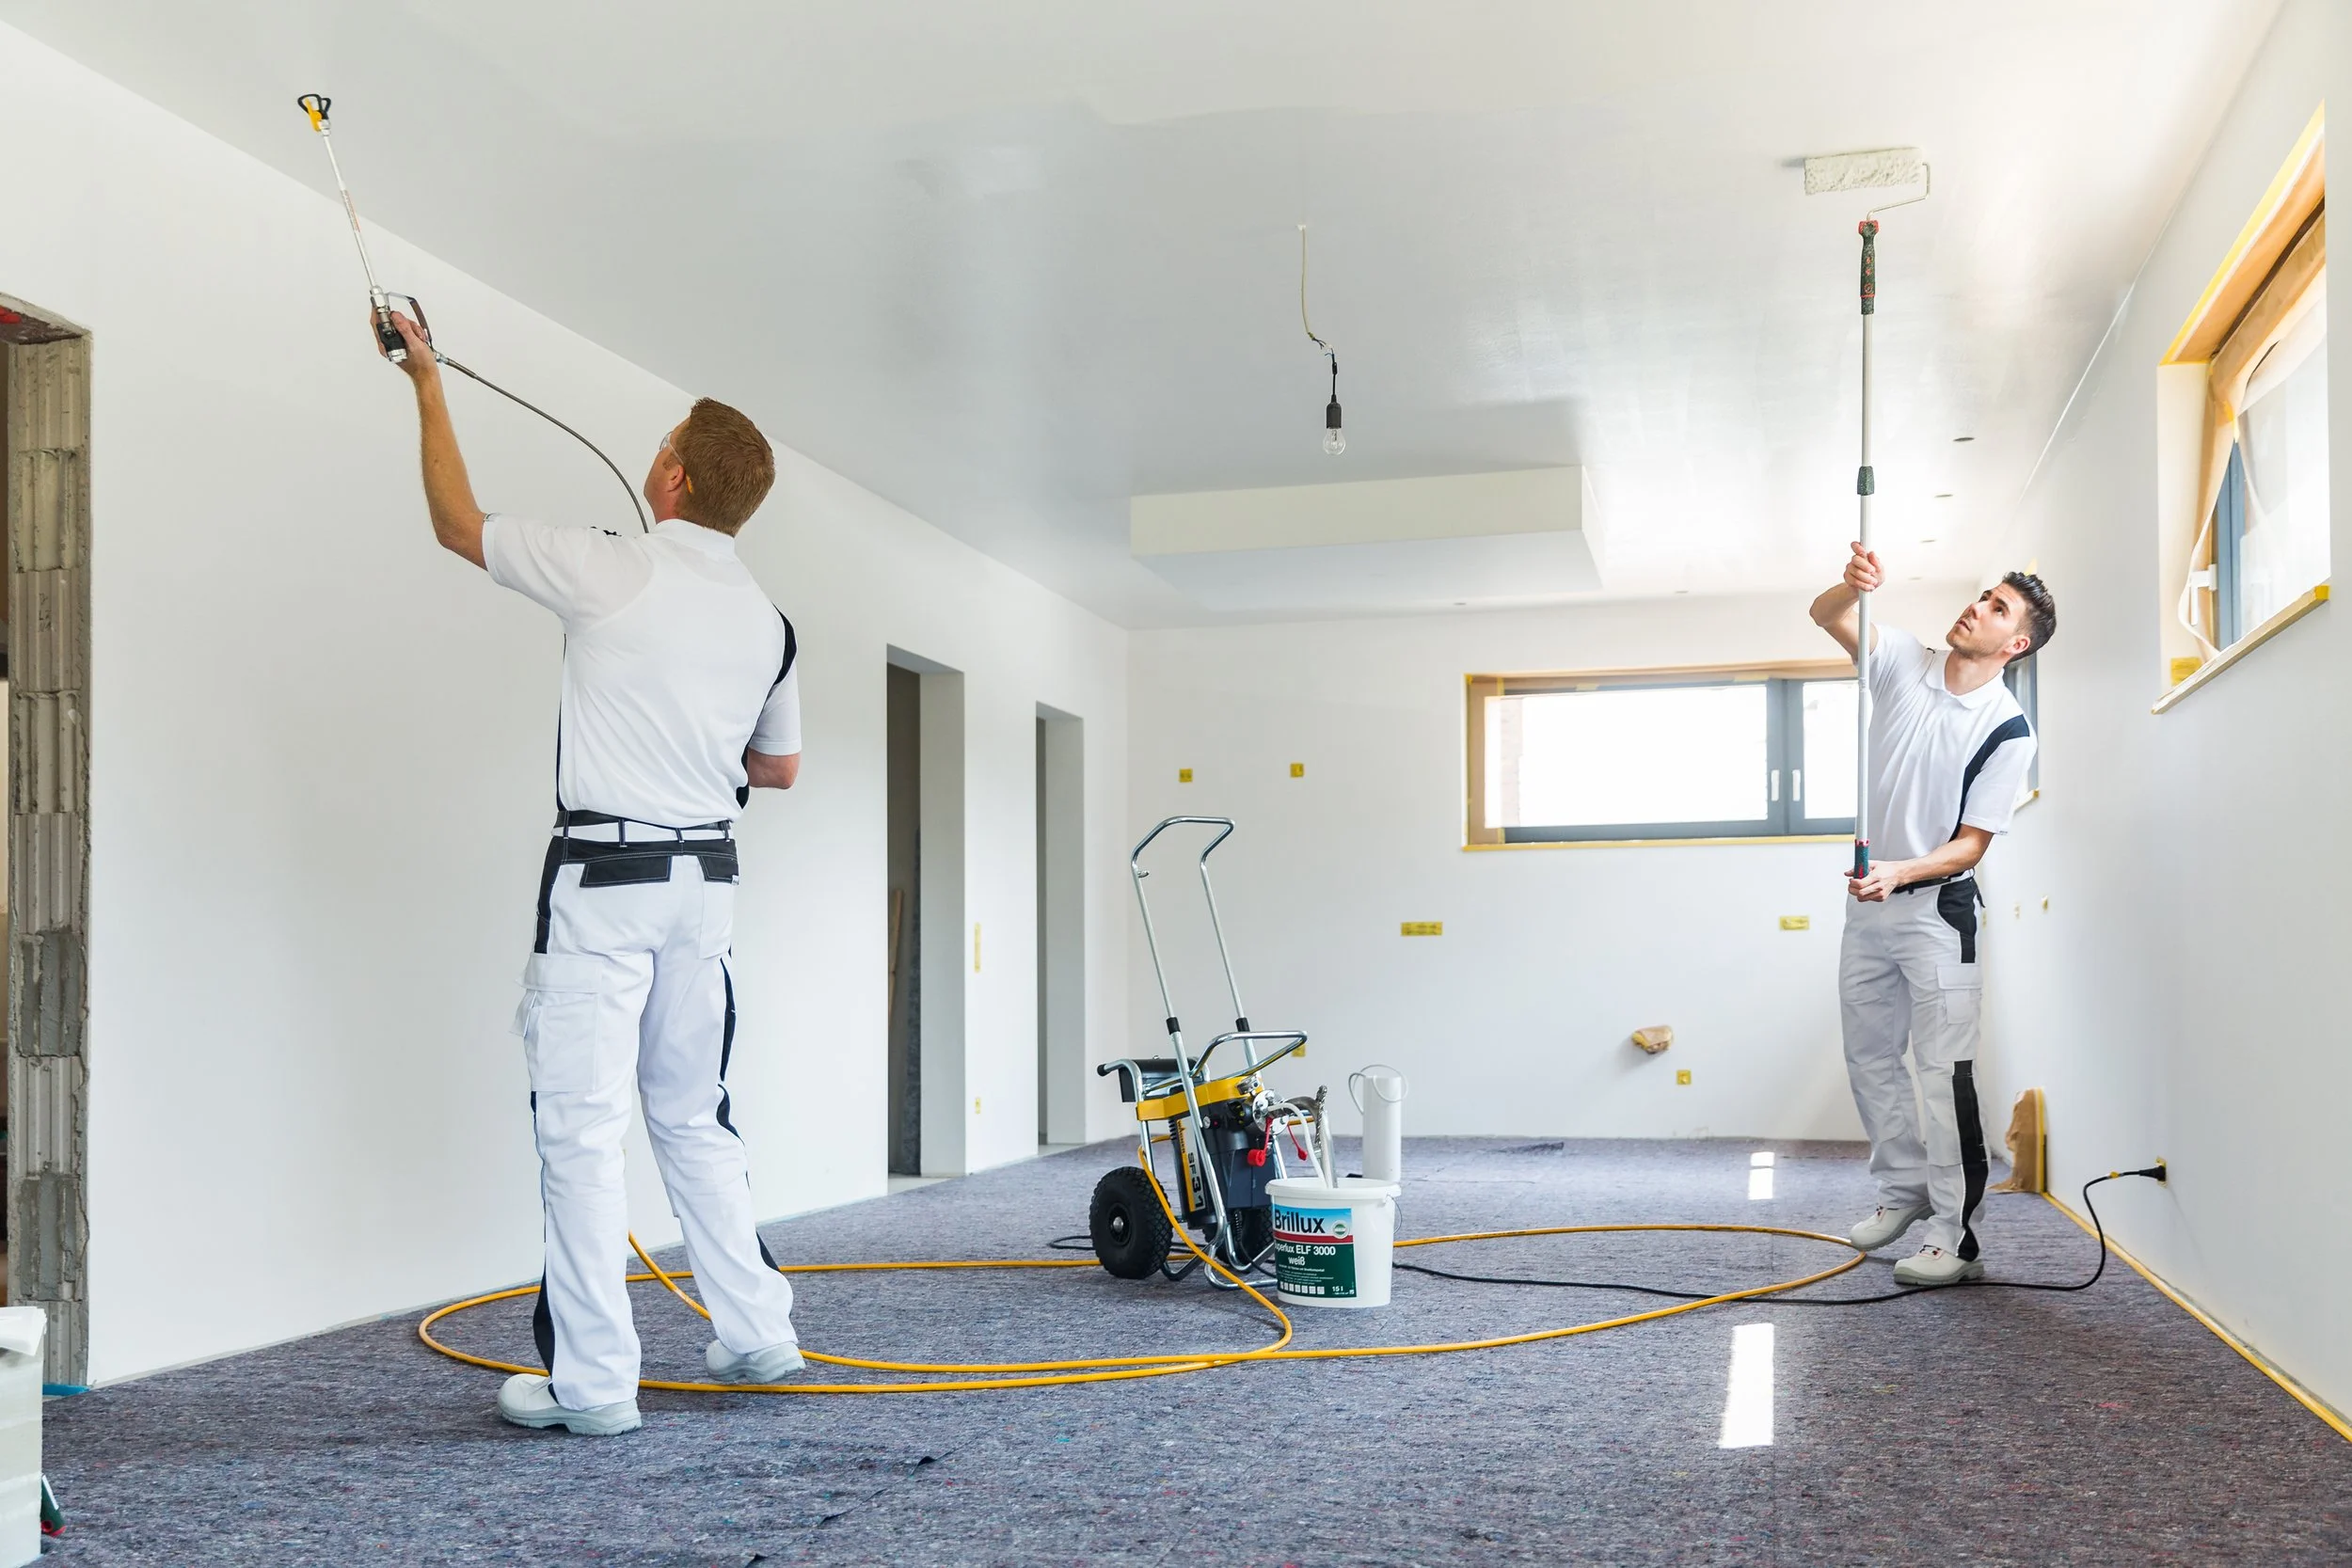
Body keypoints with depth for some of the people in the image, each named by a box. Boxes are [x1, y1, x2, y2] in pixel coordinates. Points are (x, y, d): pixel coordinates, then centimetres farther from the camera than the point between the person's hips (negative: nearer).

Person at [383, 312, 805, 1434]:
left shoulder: (616, 570, -10)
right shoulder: (767, 622, 7)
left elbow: (460, 525, 4)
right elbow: (778, 767, 19)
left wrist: (428, 386, 15)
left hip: (604, 877, -6)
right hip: (705, 880, 6)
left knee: (581, 1126, -1)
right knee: (693, 1117, 17)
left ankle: (592, 1382, 2)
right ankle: (756, 1333, 21)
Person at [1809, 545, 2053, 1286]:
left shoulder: (2008, 731, -13)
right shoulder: (1904, 661, -1)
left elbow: (1972, 842, -13)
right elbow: (1825, 616, -10)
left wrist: (1900, 872, -29)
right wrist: (1854, 585, -33)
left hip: (1936, 906, -5)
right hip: (1868, 898, 6)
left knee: (1944, 1071, -9)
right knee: (1868, 1057, 14)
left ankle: (1954, 1237, -6)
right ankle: (1904, 1188, 31)